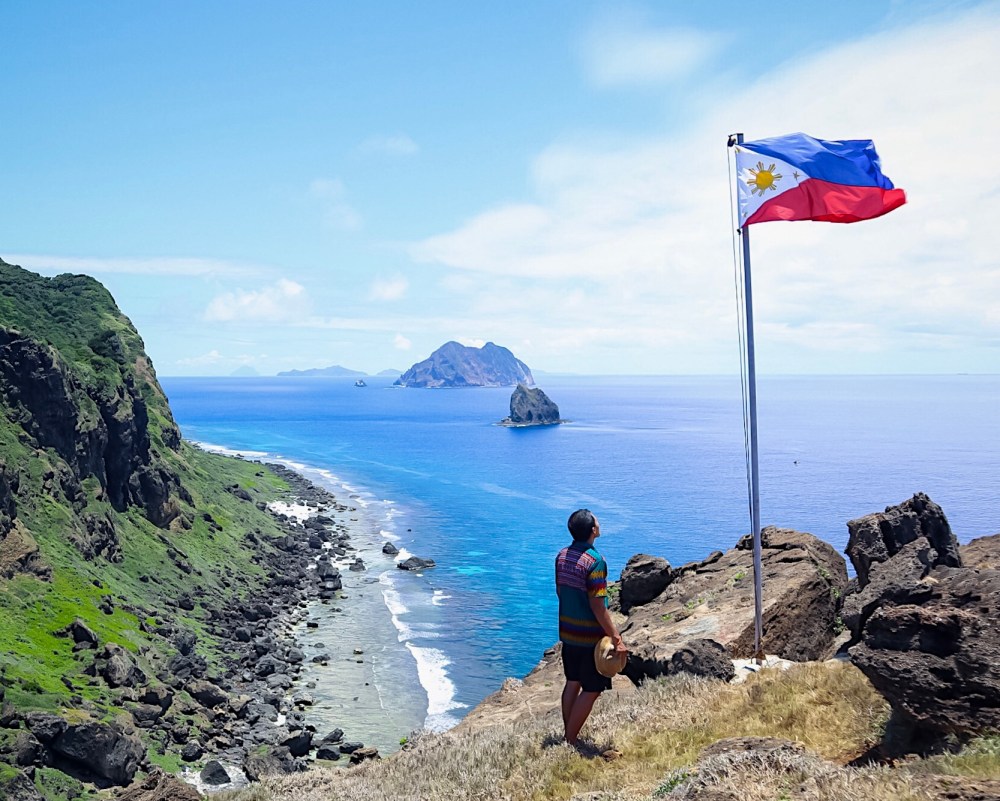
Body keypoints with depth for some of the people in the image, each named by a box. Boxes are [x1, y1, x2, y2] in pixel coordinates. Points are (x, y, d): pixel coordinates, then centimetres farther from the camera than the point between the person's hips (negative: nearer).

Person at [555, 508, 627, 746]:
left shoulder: (562, 556, 1)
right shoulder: (595, 561, -22)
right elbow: (598, 606, -23)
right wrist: (616, 638, -19)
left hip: (567, 632, 8)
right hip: (590, 636, -8)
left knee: (572, 683, 17)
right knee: (591, 690, 4)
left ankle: (568, 737, 25)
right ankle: (571, 742, 8)